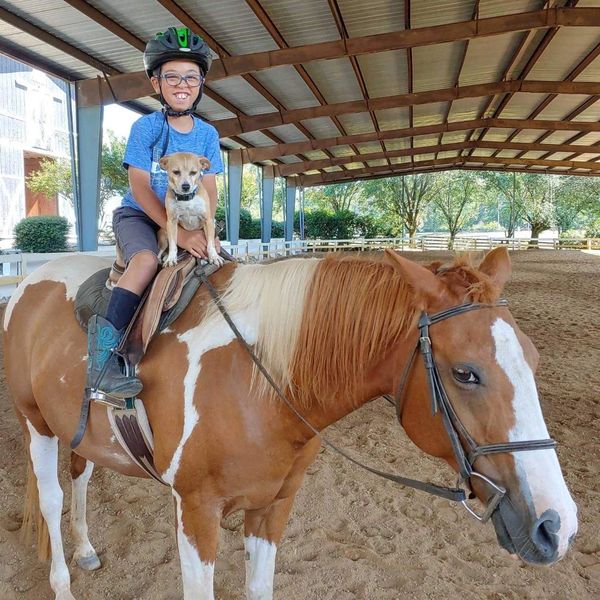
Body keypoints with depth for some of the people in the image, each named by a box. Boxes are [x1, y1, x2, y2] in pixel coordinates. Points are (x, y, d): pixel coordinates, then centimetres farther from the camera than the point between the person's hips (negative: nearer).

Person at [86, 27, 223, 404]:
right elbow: (141, 188, -17)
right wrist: (179, 233, -26)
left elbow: (210, 189, 0)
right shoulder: (146, 128, -9)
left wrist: (204, 230, -19)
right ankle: (103, 354, -37)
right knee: (147, 260, -33)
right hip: (139, 215, -5)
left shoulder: (208, 134, 3)